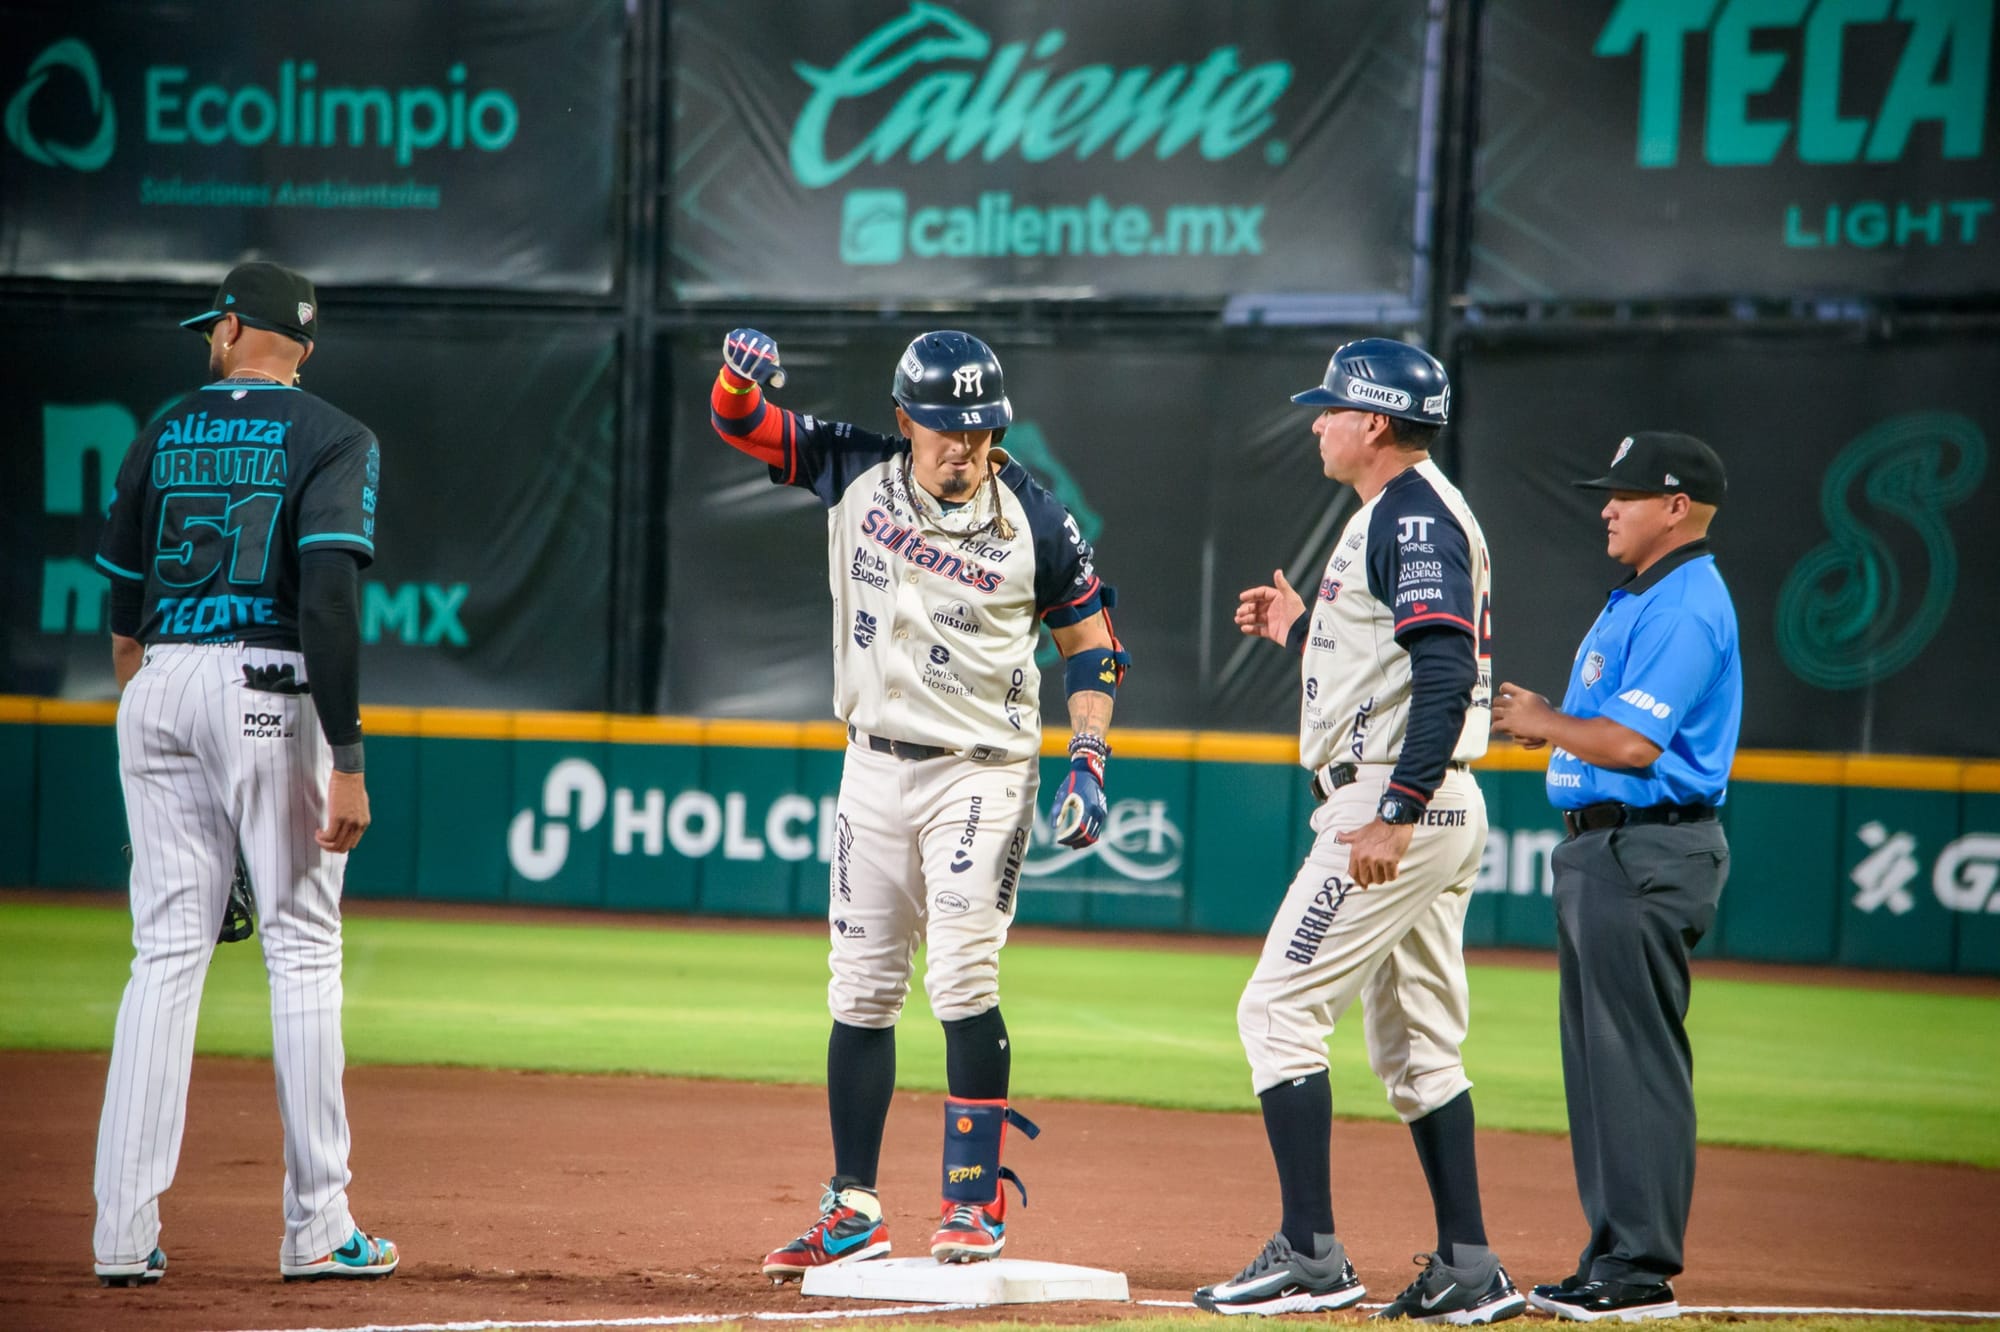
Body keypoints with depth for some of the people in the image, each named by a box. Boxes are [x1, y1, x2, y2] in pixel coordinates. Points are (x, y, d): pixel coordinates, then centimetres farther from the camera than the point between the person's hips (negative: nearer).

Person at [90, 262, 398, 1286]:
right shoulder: (333, 440, -1)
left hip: (160, 691, 4)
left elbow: (121, 613, 17)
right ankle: (316, 1229, 4)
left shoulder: (161, 437, 14)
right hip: (270, 694, -4)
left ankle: (124, 1231, 1)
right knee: (302, 952, 3)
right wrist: (345, 762, -15)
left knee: (165, 952, 6)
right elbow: (330, 599, -14)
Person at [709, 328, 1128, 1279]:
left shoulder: (1032, 521, -8)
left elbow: (1090, 636, 1)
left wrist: (1089, 760, -9)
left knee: (962, 983, -13)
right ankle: (853, 1210, 14)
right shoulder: (855, 475, -2)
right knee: (861, 989, 7)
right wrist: (742, 370, -24)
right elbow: (739, 421, 0)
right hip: (873, 771, 4)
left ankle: (977, 1201, -5)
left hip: (980, 776, -4)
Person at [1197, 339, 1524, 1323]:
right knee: (1416, 1045, 12)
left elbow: (1447, 674, -24)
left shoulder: (1413, 515, -14)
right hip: (1433, 810, 11)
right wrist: (1302, 632, 24)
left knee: (1280, 1010, -9)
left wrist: (1395, 811, -28)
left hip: (1397, 805, -11)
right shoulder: (1402, 515, 19)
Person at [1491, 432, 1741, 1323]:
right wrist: (1543, 723, 8)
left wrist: (1544, 722, -9)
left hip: (1648, 852, -11)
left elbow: (1631, 742, -23)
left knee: (1636, 1059, -9)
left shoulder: (1685, 608, -15)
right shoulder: (1638, 600, 19)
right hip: (1599, 847, 11)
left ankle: (1642, 1273, -8)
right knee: (1599, 1061, 13)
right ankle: (1613, 1259, 18)